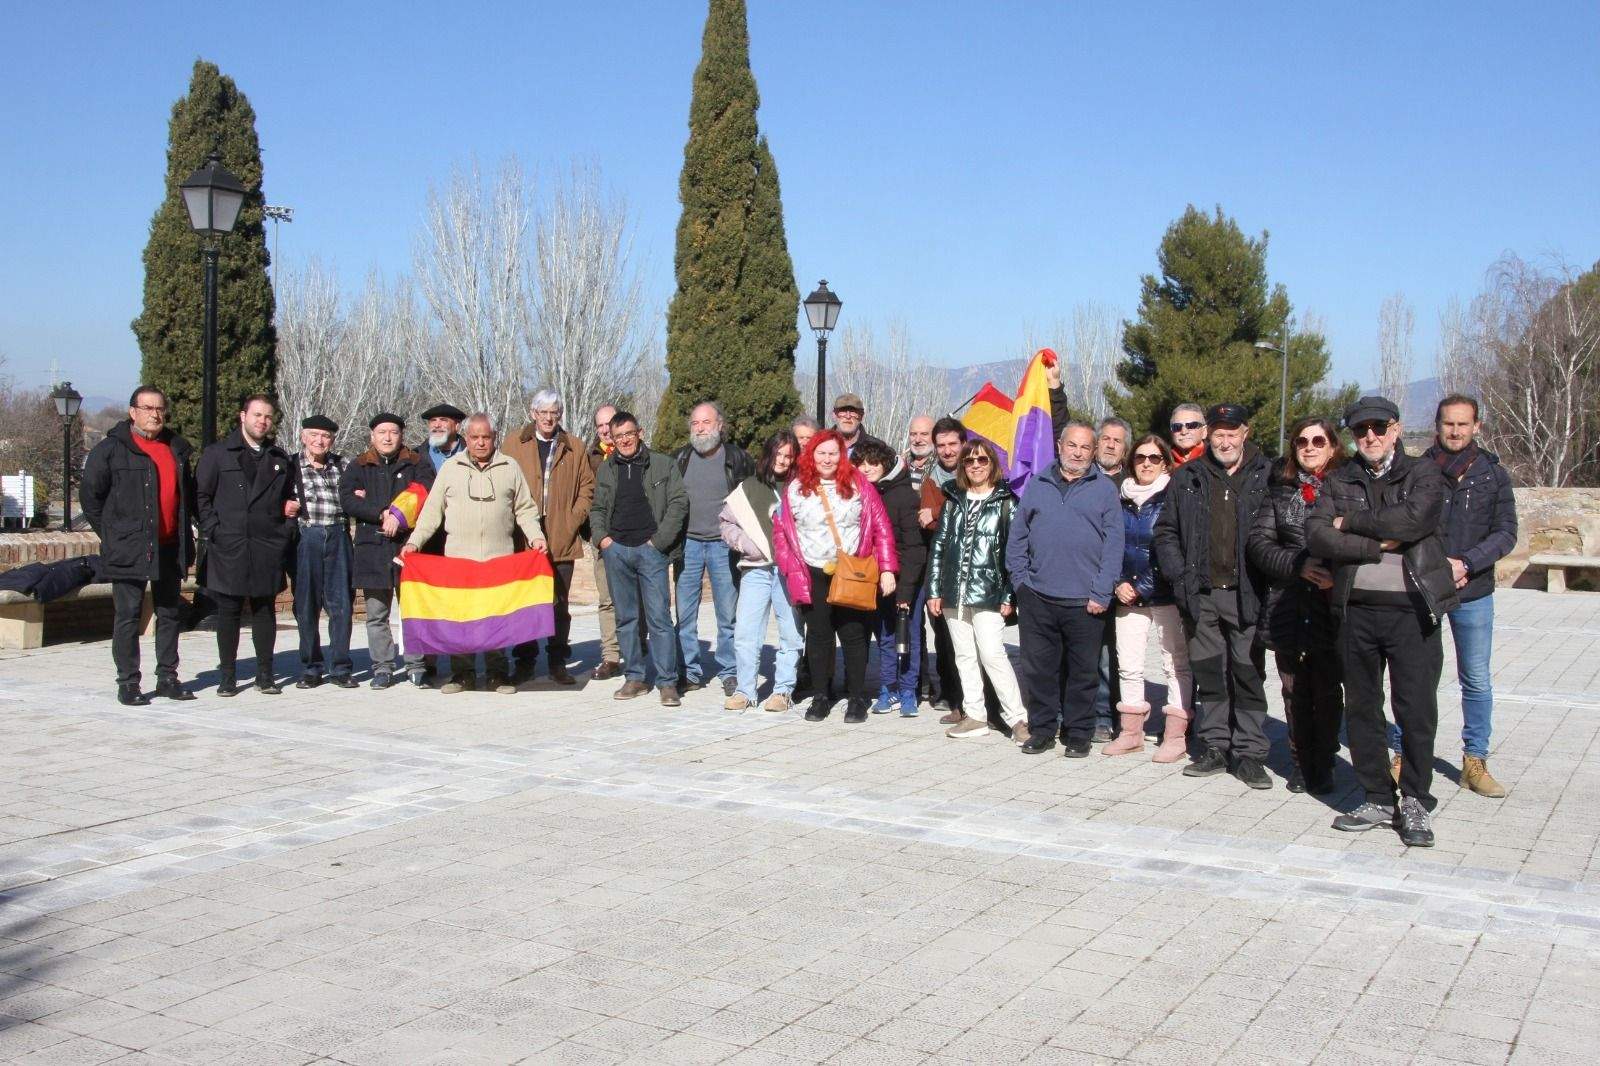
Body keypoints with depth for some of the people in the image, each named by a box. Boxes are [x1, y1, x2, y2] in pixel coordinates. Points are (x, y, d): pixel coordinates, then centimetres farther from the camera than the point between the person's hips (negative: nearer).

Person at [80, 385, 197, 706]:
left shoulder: (177, 449, 13)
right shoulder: (111, 449, -4)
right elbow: (89, 495, -2)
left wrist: (185, 532, 15)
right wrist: (110, 533, -2)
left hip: (170, 548, 6)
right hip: (128, 550, -5)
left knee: (171, 614, 10)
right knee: (128, 616, -1)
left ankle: (167, 678, 19)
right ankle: (128, 683, 6)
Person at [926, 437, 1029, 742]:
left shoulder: (1006, 502, 0)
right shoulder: (953, 501, 11)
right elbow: (938, 546, 11)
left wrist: (1009, 597, -8)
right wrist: (934, 591, 6)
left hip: (987, 594, -5)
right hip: (954, 593, 5)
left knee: (993, 655, -11)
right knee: (964, 657, 8)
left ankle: (1018, 719, -4)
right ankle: (976, 718, 16)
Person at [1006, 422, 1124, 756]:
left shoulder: (1105, 489, 4)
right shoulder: (1037, 486, 11)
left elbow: (1114, 544, -1)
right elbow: (1017, 536, 13)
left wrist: (1101, 593, -8)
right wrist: (1020, 577, 2)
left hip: (1084, 601, -2)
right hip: (1037, 597, 2)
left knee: (1082, 671, 6)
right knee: (1038, 668, 6)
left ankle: (1078, 733, 17)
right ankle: (1042, 729, 18)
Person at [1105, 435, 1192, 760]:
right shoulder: (1123, 499, 12)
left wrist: (1141, 586, -11)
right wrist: (1118, 583, 2)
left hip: (1167, 595, -5)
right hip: (1129, 596, 5)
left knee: (1176, 663, -2)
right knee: (1128, 664, 8)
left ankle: (1175, 736, 3)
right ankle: (1131, 732, 17)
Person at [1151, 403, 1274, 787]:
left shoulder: (1266, 477, 1)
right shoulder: (1187, 478, 9)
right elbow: (1165, 531, 12)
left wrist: (1266, 581, -8)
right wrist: (1178, 574, 0)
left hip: (1244, 594, -3)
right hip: (1200, 594, 3)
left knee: (1248, 675, 1)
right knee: (1208, 675, 9)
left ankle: (1249, 753, 8)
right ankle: (1215, 747, 19)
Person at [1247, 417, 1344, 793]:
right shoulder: (1280, 491, 10)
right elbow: (1259, 542, 3)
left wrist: (1338, 573, -19)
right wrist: (1298, 565, -12)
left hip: (1330, 603, -3)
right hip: (1287, 604, 3)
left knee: (1326, 689, 3)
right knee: (1294, 688, 8)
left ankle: (1323, 765, 16)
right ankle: (1302, 762, 20)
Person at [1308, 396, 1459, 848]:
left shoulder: (1424, 474, 4)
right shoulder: (1339, 481, 12)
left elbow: (1413, 520, -16)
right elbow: (1317, 536, -4)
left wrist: (1351, 522, -7)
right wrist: (1379, 545, -11)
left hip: (1413, 609, -3)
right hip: (1356, 610, 3)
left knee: (1416, 710, -2)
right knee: (1361, 709, 8)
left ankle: (1415, 803, 12)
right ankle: (1378, 800, 20)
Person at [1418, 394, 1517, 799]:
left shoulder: (1493, 474, 3)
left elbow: (1506, 533, -1)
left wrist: (1465, 564, -15)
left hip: (1473, 592, 1)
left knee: (1476, 682, 7)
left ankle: (1474, 761, 17)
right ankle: (1403, 754, 16)